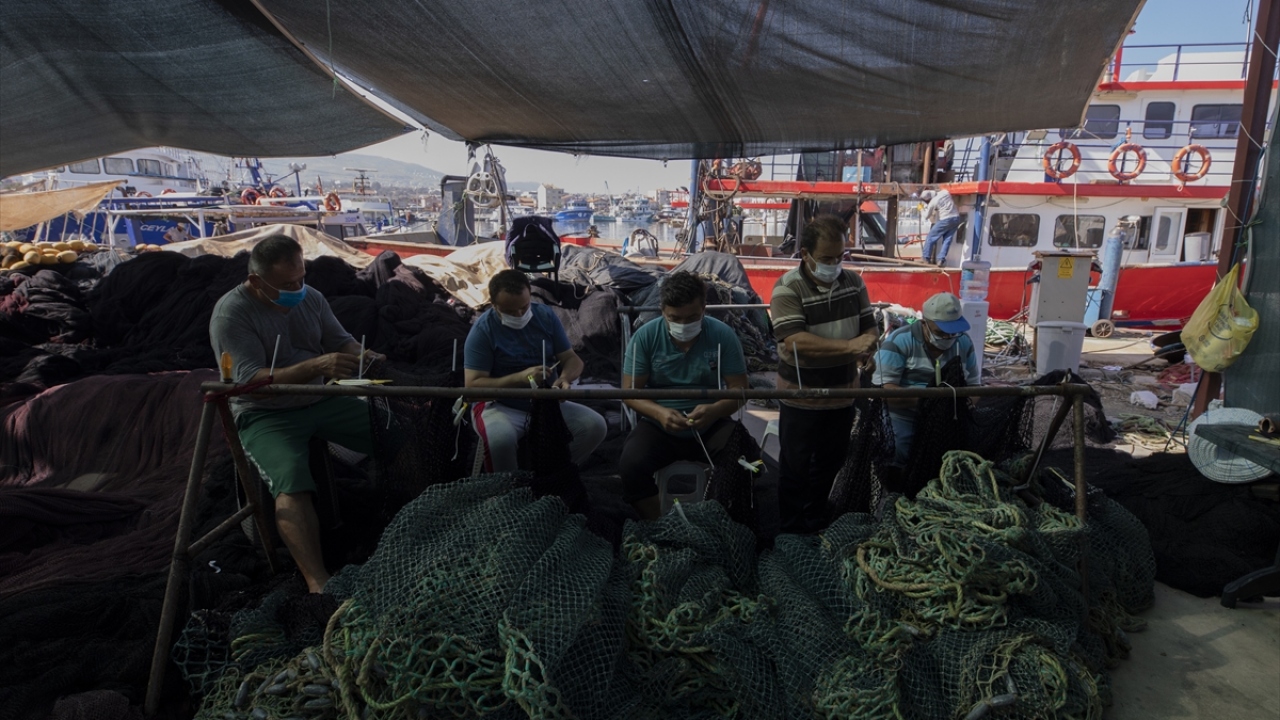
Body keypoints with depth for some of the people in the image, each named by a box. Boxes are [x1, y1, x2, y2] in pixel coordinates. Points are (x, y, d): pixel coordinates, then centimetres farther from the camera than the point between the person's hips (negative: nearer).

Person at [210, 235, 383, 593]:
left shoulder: (310, 297, 2)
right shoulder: (231, 313, -16)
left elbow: (340, 340, 10)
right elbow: (252, 380, -25)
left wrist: (363, 356, -15)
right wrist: (315, 366, -39)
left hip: (321, 401, 6)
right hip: (264, 414, -6)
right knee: (292, 482, -34)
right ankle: (317, 580, -33)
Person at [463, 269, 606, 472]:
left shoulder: (546, 316, 0)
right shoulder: (483, 329, -12)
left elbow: (572, 359, 5)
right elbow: (473, 385, -15)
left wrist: (564, 378, -20)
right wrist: (520, 378, -26)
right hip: (499, 406, -4)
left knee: (595, 426, -17)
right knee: (501, 438, -38)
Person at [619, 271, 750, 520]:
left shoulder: (723, 335, -5)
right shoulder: (645, 336, -6)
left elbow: (739, 388, -4)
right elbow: (630, 390, -6)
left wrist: (715, 410, -28)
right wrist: (660, 412, -27)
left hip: (711, 426, 0)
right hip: (659, 425, 0)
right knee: (630, 466, -28)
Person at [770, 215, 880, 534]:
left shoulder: (854, 282, 0)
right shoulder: (788, 289, -17)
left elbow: (871, 328, 2)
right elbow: (794, 341, -28)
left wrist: (866, 345, -22)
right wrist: (848, 346, -33)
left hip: (843, 396, 5)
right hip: (801, 399, -5)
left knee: (828, 466, 19)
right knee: (794, 469, 10)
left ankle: (815, 525, 37)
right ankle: (790, 531, 28)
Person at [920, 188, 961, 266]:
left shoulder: (932, 202, -9)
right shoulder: (945, 192, 5)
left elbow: (926, 216, 2)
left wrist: (926, 209, 20)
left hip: (945, 220, -6)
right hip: (956, 218, 6)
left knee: (930, 237, 8)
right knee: (947, 240, 7)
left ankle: (926, 258, 11)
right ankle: (941, 259, -5)